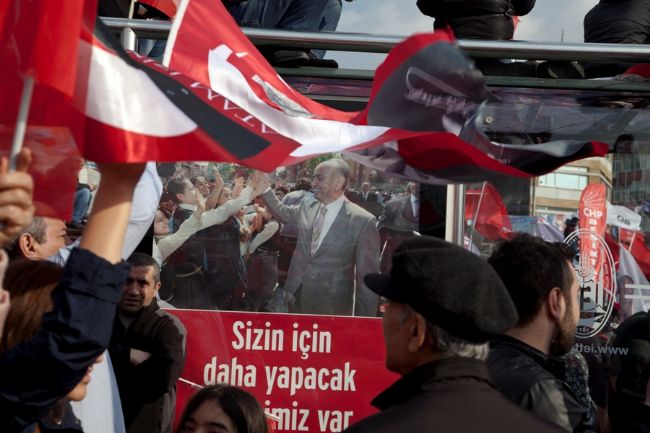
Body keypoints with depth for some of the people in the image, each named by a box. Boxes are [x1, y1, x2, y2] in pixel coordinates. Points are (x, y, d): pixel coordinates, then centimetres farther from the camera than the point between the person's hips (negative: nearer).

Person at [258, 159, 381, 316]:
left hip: (332, 307, -5)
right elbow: (282, 212, 24)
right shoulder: (307, 205, 1)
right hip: (297, 299, 5)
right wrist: (265, 188, 10)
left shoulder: (362, 221, -16)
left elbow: (367, 276, -13)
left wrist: (363, 321, -11)